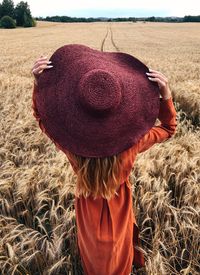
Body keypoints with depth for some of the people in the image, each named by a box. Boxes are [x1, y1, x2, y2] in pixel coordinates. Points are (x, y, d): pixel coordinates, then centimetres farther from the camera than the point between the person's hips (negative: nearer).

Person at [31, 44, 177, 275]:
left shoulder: (71, 147, -34)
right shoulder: (131, 145, -35)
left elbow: (42, 115, -12)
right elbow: (169, 128, -13)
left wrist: (39, 83, -22)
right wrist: (165, 93, -26)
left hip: (89, 220, 1)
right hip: (119, 217, 0)